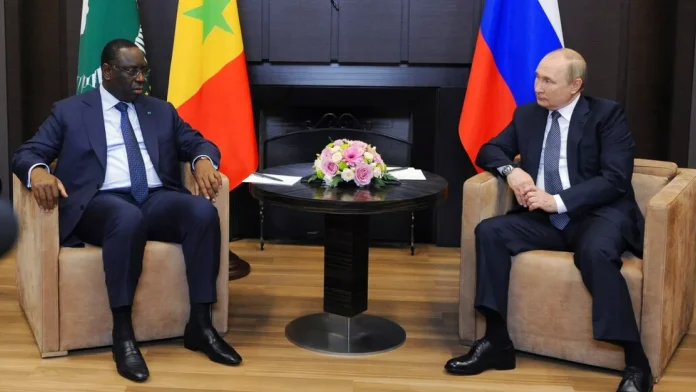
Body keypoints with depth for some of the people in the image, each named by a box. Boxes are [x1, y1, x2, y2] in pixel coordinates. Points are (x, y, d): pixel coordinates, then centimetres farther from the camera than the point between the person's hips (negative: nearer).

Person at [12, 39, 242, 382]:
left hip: (157, 200, 4)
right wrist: (38, 172, -19)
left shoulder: (162, 111, 23)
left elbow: (198, 143, 18)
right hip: (102, 202, -3)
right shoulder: (69, 111, 13)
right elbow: (26, 153, 7)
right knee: (129, 218, -39)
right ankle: (122, 333, -31)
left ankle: (200, 324, -23)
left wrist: (203, 161, -9)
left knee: (204, 210, -28)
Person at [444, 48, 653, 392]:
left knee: (596, 253, -37)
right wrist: (511, 170, -7)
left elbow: (616, 179, -11)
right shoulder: (527, 114, 12)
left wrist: (558, 201, -20)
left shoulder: (607, 114, -3)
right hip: (546, 219, 5)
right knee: (489, 231, -19)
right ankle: (497, 342, -16)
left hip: (599, 214, -5)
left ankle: (636, 363, -28)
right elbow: (489, 151, 17)